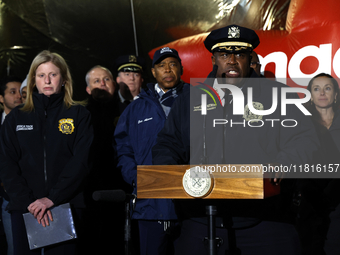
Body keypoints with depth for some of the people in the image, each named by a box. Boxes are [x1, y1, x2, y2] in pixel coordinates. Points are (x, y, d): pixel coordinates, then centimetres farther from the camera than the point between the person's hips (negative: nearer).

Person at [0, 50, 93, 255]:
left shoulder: (79, 115, 6)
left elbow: (81, 161, -5)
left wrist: (53, 198, -15)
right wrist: (29, 200, -11)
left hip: (66, 206, -2)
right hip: (25, 209, 2)